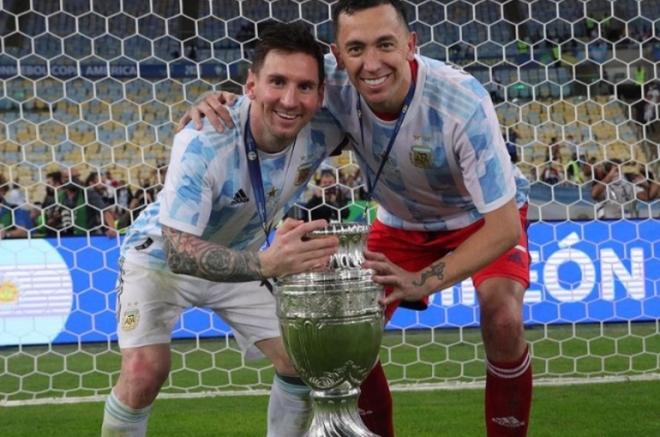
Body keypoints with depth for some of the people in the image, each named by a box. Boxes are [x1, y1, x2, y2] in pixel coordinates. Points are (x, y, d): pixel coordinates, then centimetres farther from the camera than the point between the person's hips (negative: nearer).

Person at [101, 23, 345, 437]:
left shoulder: (321, 132, -23)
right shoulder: (205, 143, -37)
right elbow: (179, 251, -42)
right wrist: (265, 265, -58)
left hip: (239, 259, 5)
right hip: (163, 256, -5)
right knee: (144, 372, -23)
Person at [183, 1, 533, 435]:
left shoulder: (463, 104, -38)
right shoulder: (334, 83, -28)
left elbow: (503, 226, -35)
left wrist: (422, 282, -45)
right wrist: (217, 102, -32)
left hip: (482, 215, -4)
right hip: (402, 221, 4)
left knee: (503, 319, -27)